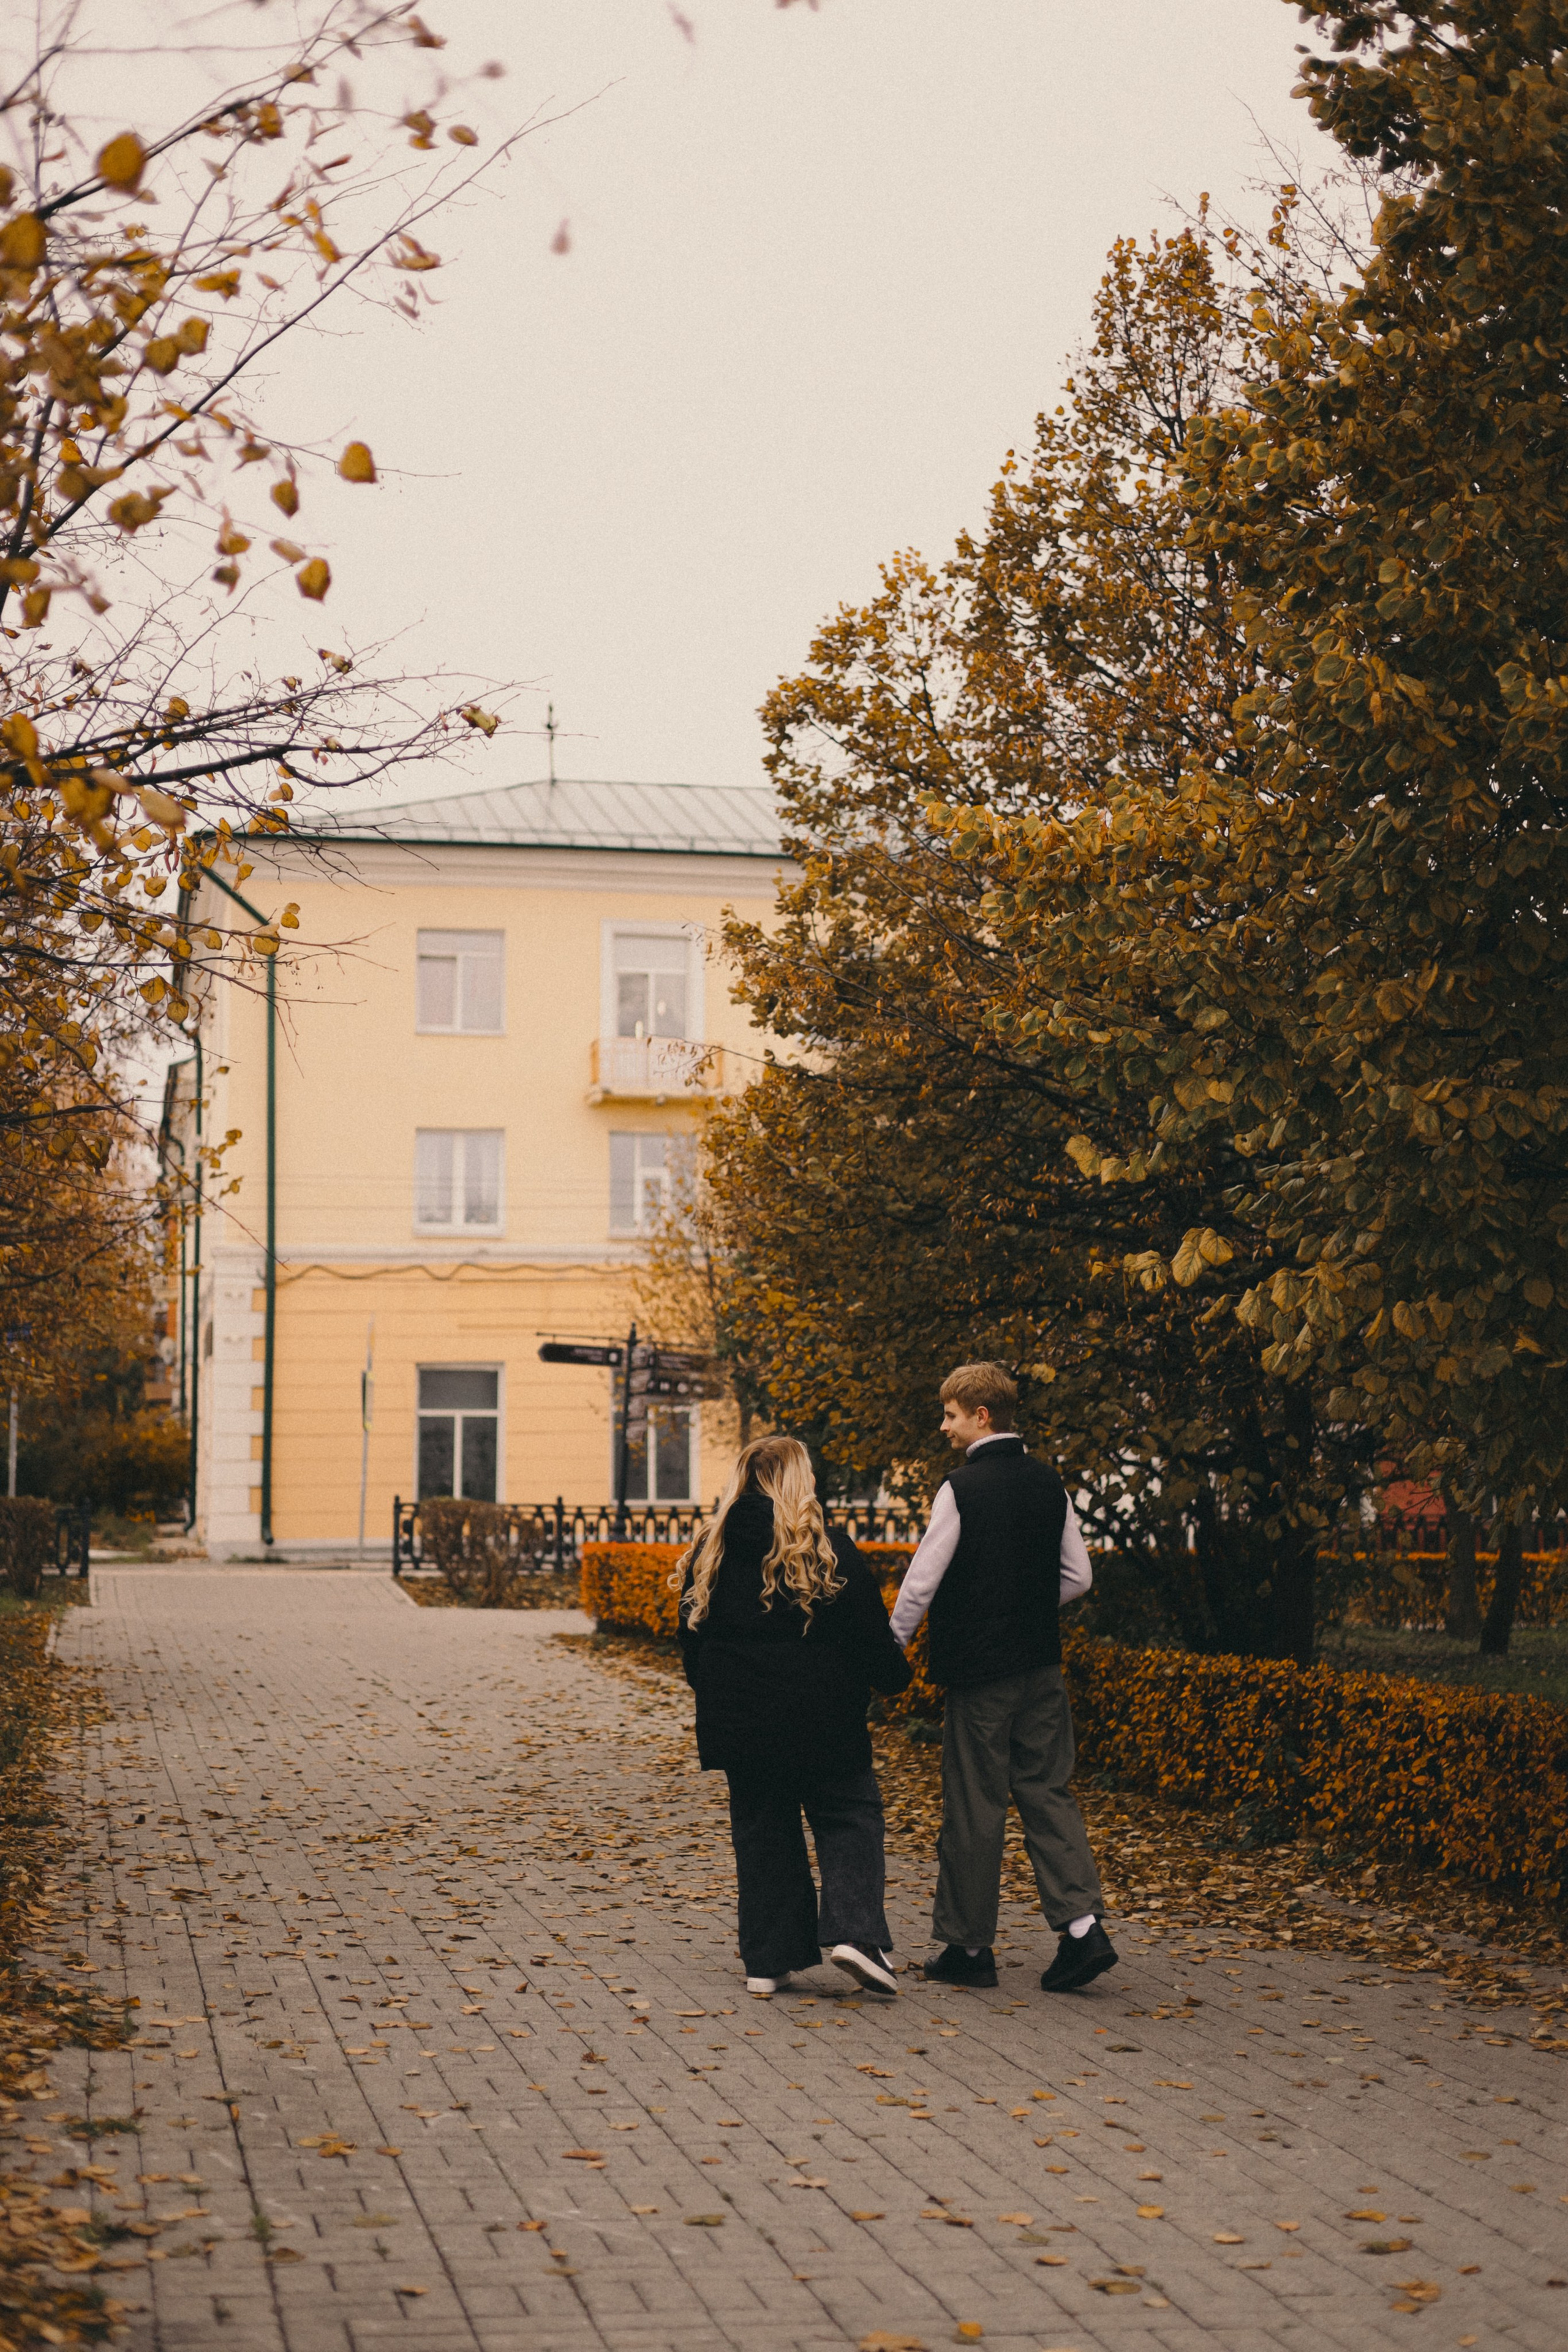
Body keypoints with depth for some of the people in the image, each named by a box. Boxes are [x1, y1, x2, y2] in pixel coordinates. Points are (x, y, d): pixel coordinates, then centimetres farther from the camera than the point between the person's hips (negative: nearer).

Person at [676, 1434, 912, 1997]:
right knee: (849, 1818, 8)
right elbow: (870, 1633, -5)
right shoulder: (828, 1549, -9)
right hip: (821, 1716, -4)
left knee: (761, 1829, 11)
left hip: (739, 1716, 4)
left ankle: (768, 1960, 10)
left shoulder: (710, 1550, 3)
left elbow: (692, 1637, 11)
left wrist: (715, 1695, 24)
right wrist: (895, 1676, 12)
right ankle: (855, 1932, -10)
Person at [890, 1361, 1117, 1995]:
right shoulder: (1049, 1484, 5)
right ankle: (1082, 1925, -3)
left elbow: (921, 1584, -12)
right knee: (1048, 1792, 9)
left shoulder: (962, 1488, -13)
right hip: (1041, 1663, 6)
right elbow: (1077, 1576, 10)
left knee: (974, 1806, 3)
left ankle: (968, 1946, 12)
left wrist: (888, 1651, 1)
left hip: (978, 1667, -6)